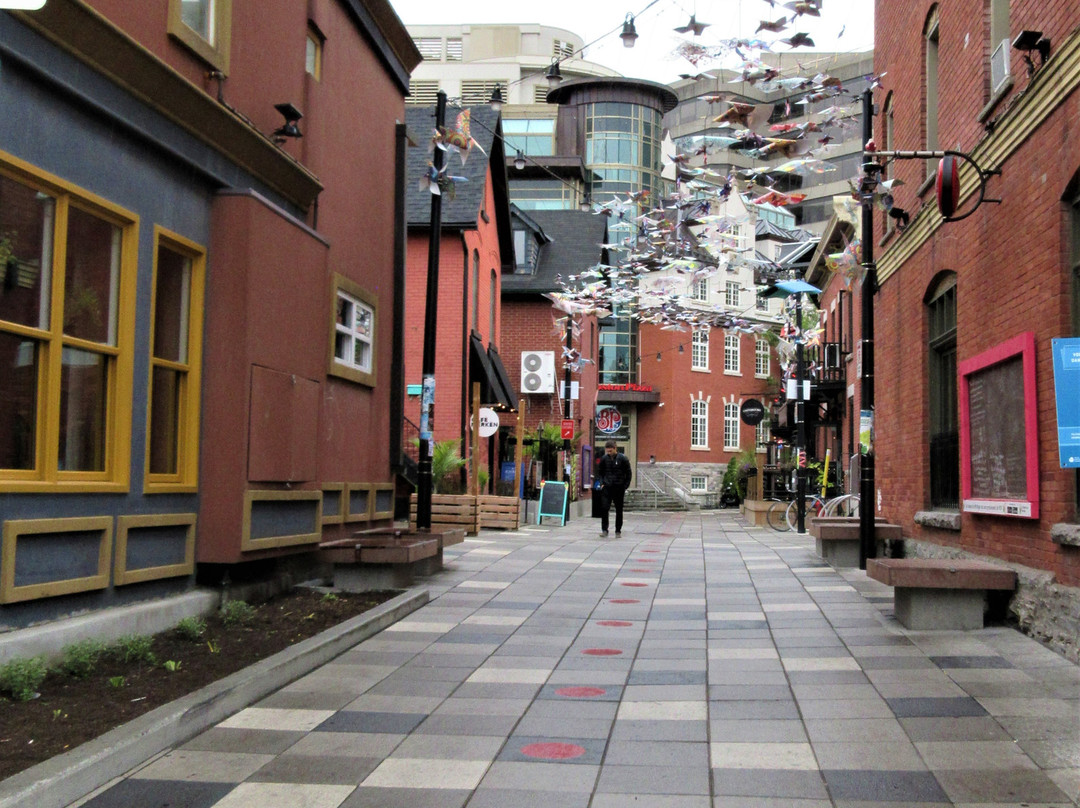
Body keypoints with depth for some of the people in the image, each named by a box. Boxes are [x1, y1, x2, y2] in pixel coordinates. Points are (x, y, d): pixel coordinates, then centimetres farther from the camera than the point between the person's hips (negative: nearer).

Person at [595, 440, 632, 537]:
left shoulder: (622, 458, -5)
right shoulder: (604, 459, 2)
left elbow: (628, 473, 1)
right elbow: (599, 472, 15)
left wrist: (625, 486, -5)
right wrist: (601, 483, 2)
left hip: (619, 488, -1)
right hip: (607, 487, 1)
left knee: (619, 510, 6)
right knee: (604, 508, -9)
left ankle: (618, 531, 14)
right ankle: (604, 530, -3)